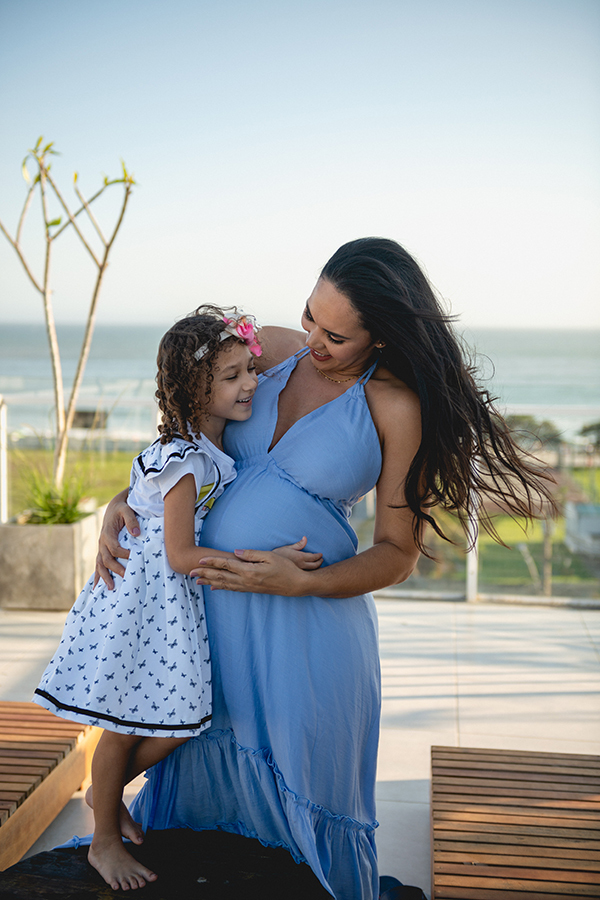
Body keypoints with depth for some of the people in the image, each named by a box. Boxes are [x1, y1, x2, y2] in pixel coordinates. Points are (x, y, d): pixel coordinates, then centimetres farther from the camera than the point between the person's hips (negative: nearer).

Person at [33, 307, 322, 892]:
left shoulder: (217, 445, 3)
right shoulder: (183, 460, -24)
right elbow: (182, 555, -23)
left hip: (179, 602, 8)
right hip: (138, 597, -8)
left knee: (176, 723, 10)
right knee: (123, 728, 7)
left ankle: (107, 791, 37)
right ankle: (104, 840, 28)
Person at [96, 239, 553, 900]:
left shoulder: (397, 407, -11)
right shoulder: (271, 352, 1)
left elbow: (398, 553, -7)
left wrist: (301, 583, -19)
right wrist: (122, 502, 1)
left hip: (305, 622, -4)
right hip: (211, 604, 4)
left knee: (303, 787, 11)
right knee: (207, 762, 21)